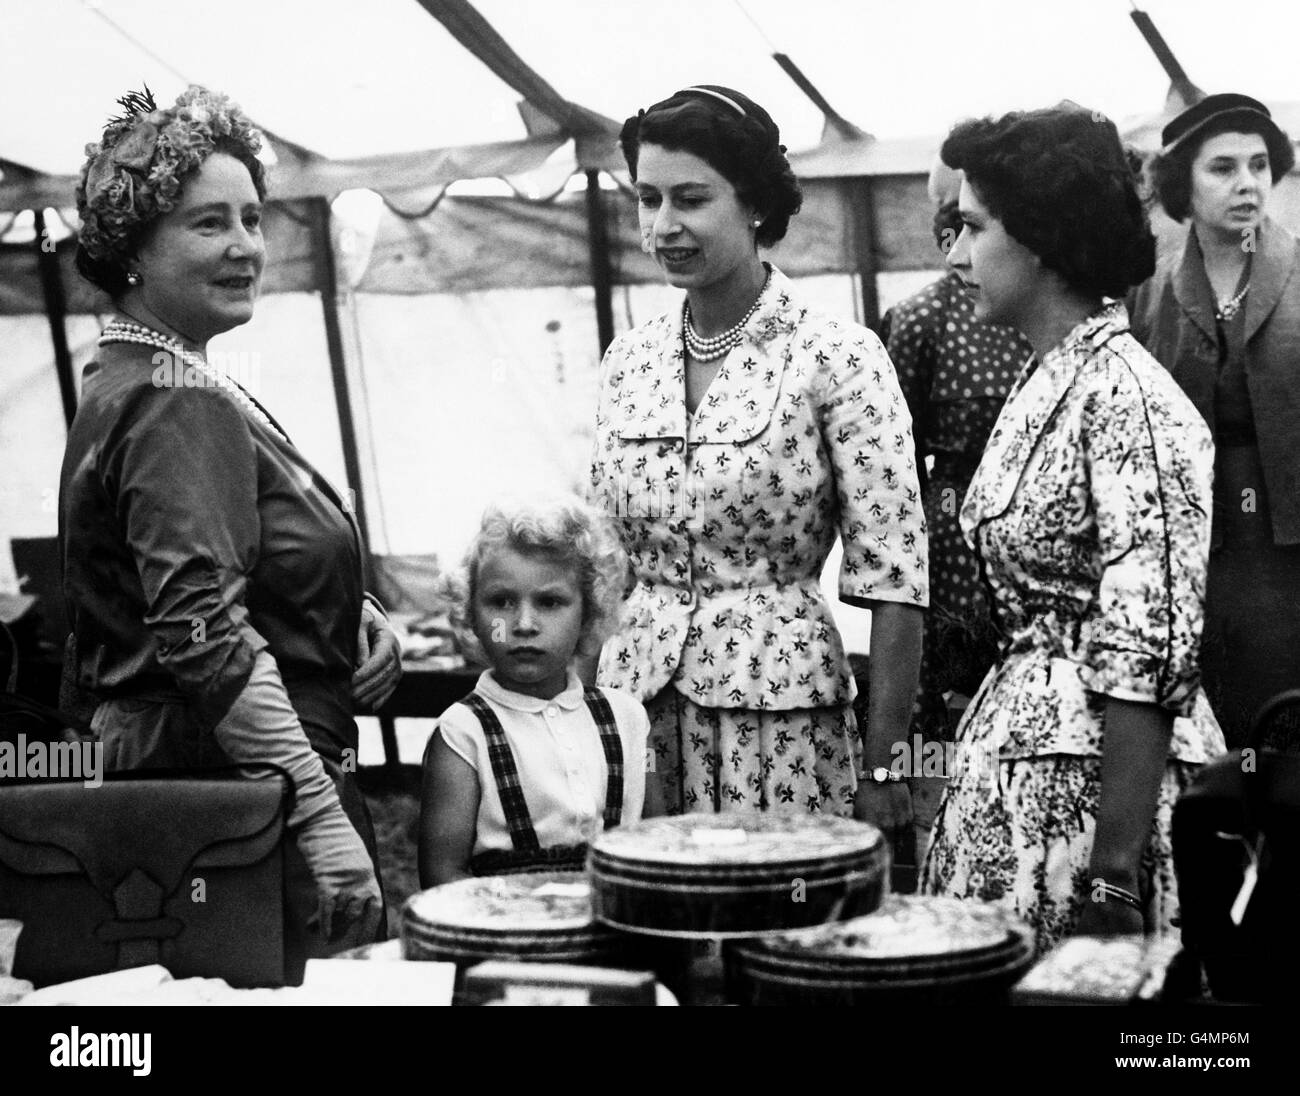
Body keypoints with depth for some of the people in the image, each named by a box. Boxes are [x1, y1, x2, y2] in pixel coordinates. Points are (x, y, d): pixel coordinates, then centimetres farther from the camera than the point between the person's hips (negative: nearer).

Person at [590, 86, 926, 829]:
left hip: (779, 709, -4)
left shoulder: (835, 358, -8)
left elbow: (893, 580, -11)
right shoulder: (629, 362, 7)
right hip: (630, 695, 4)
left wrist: (883, 768, -14)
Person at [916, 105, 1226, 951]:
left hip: (1098, 775, -8)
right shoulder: (1045, 383, 11)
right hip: (1018, 753, 8)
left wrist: (1113, 866, -21)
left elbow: (1149, 657, -20)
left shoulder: (1123, 396, -16)